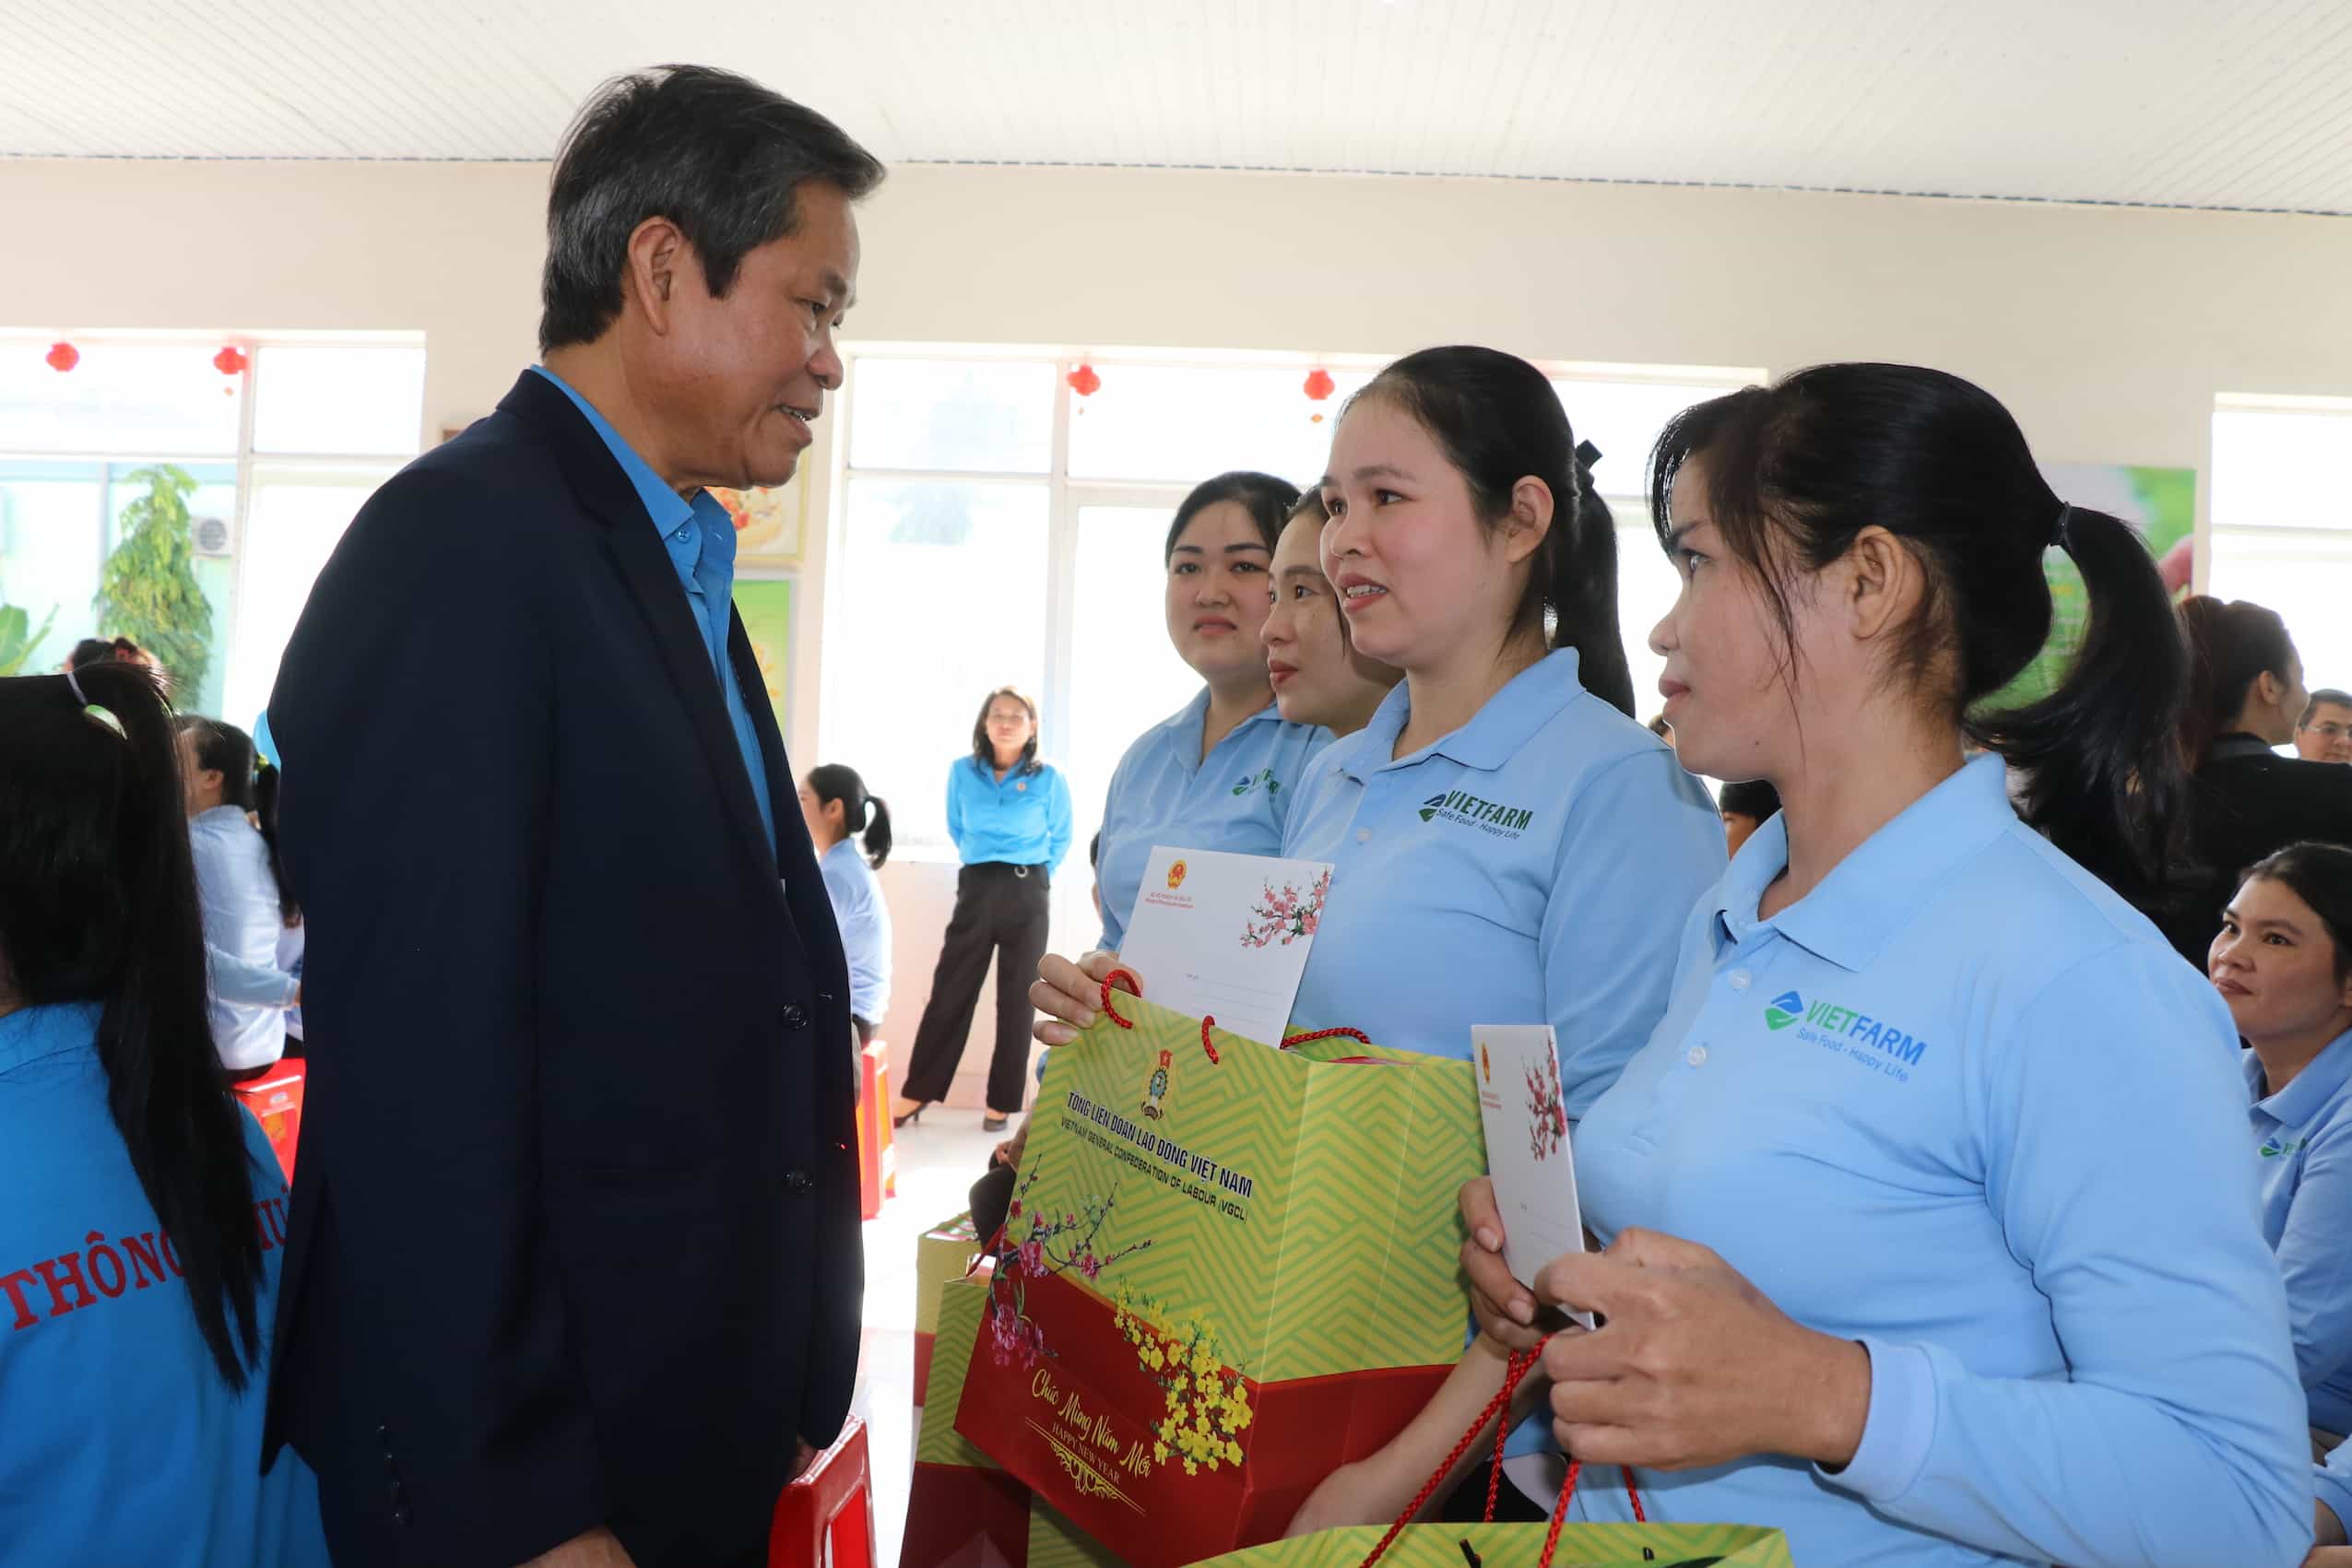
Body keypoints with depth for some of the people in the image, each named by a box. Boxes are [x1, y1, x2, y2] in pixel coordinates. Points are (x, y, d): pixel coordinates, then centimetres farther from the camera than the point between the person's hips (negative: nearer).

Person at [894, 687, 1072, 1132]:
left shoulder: (1049, 779, -4)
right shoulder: (962, 771, 2)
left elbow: (1061, 838, 10)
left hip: (1027, 896, -1)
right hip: (976, 890, 2)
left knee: (1017, 999, 4)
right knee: (949, 992, 2)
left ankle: (1002, 1103, 12)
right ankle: (916, 1094, 9)